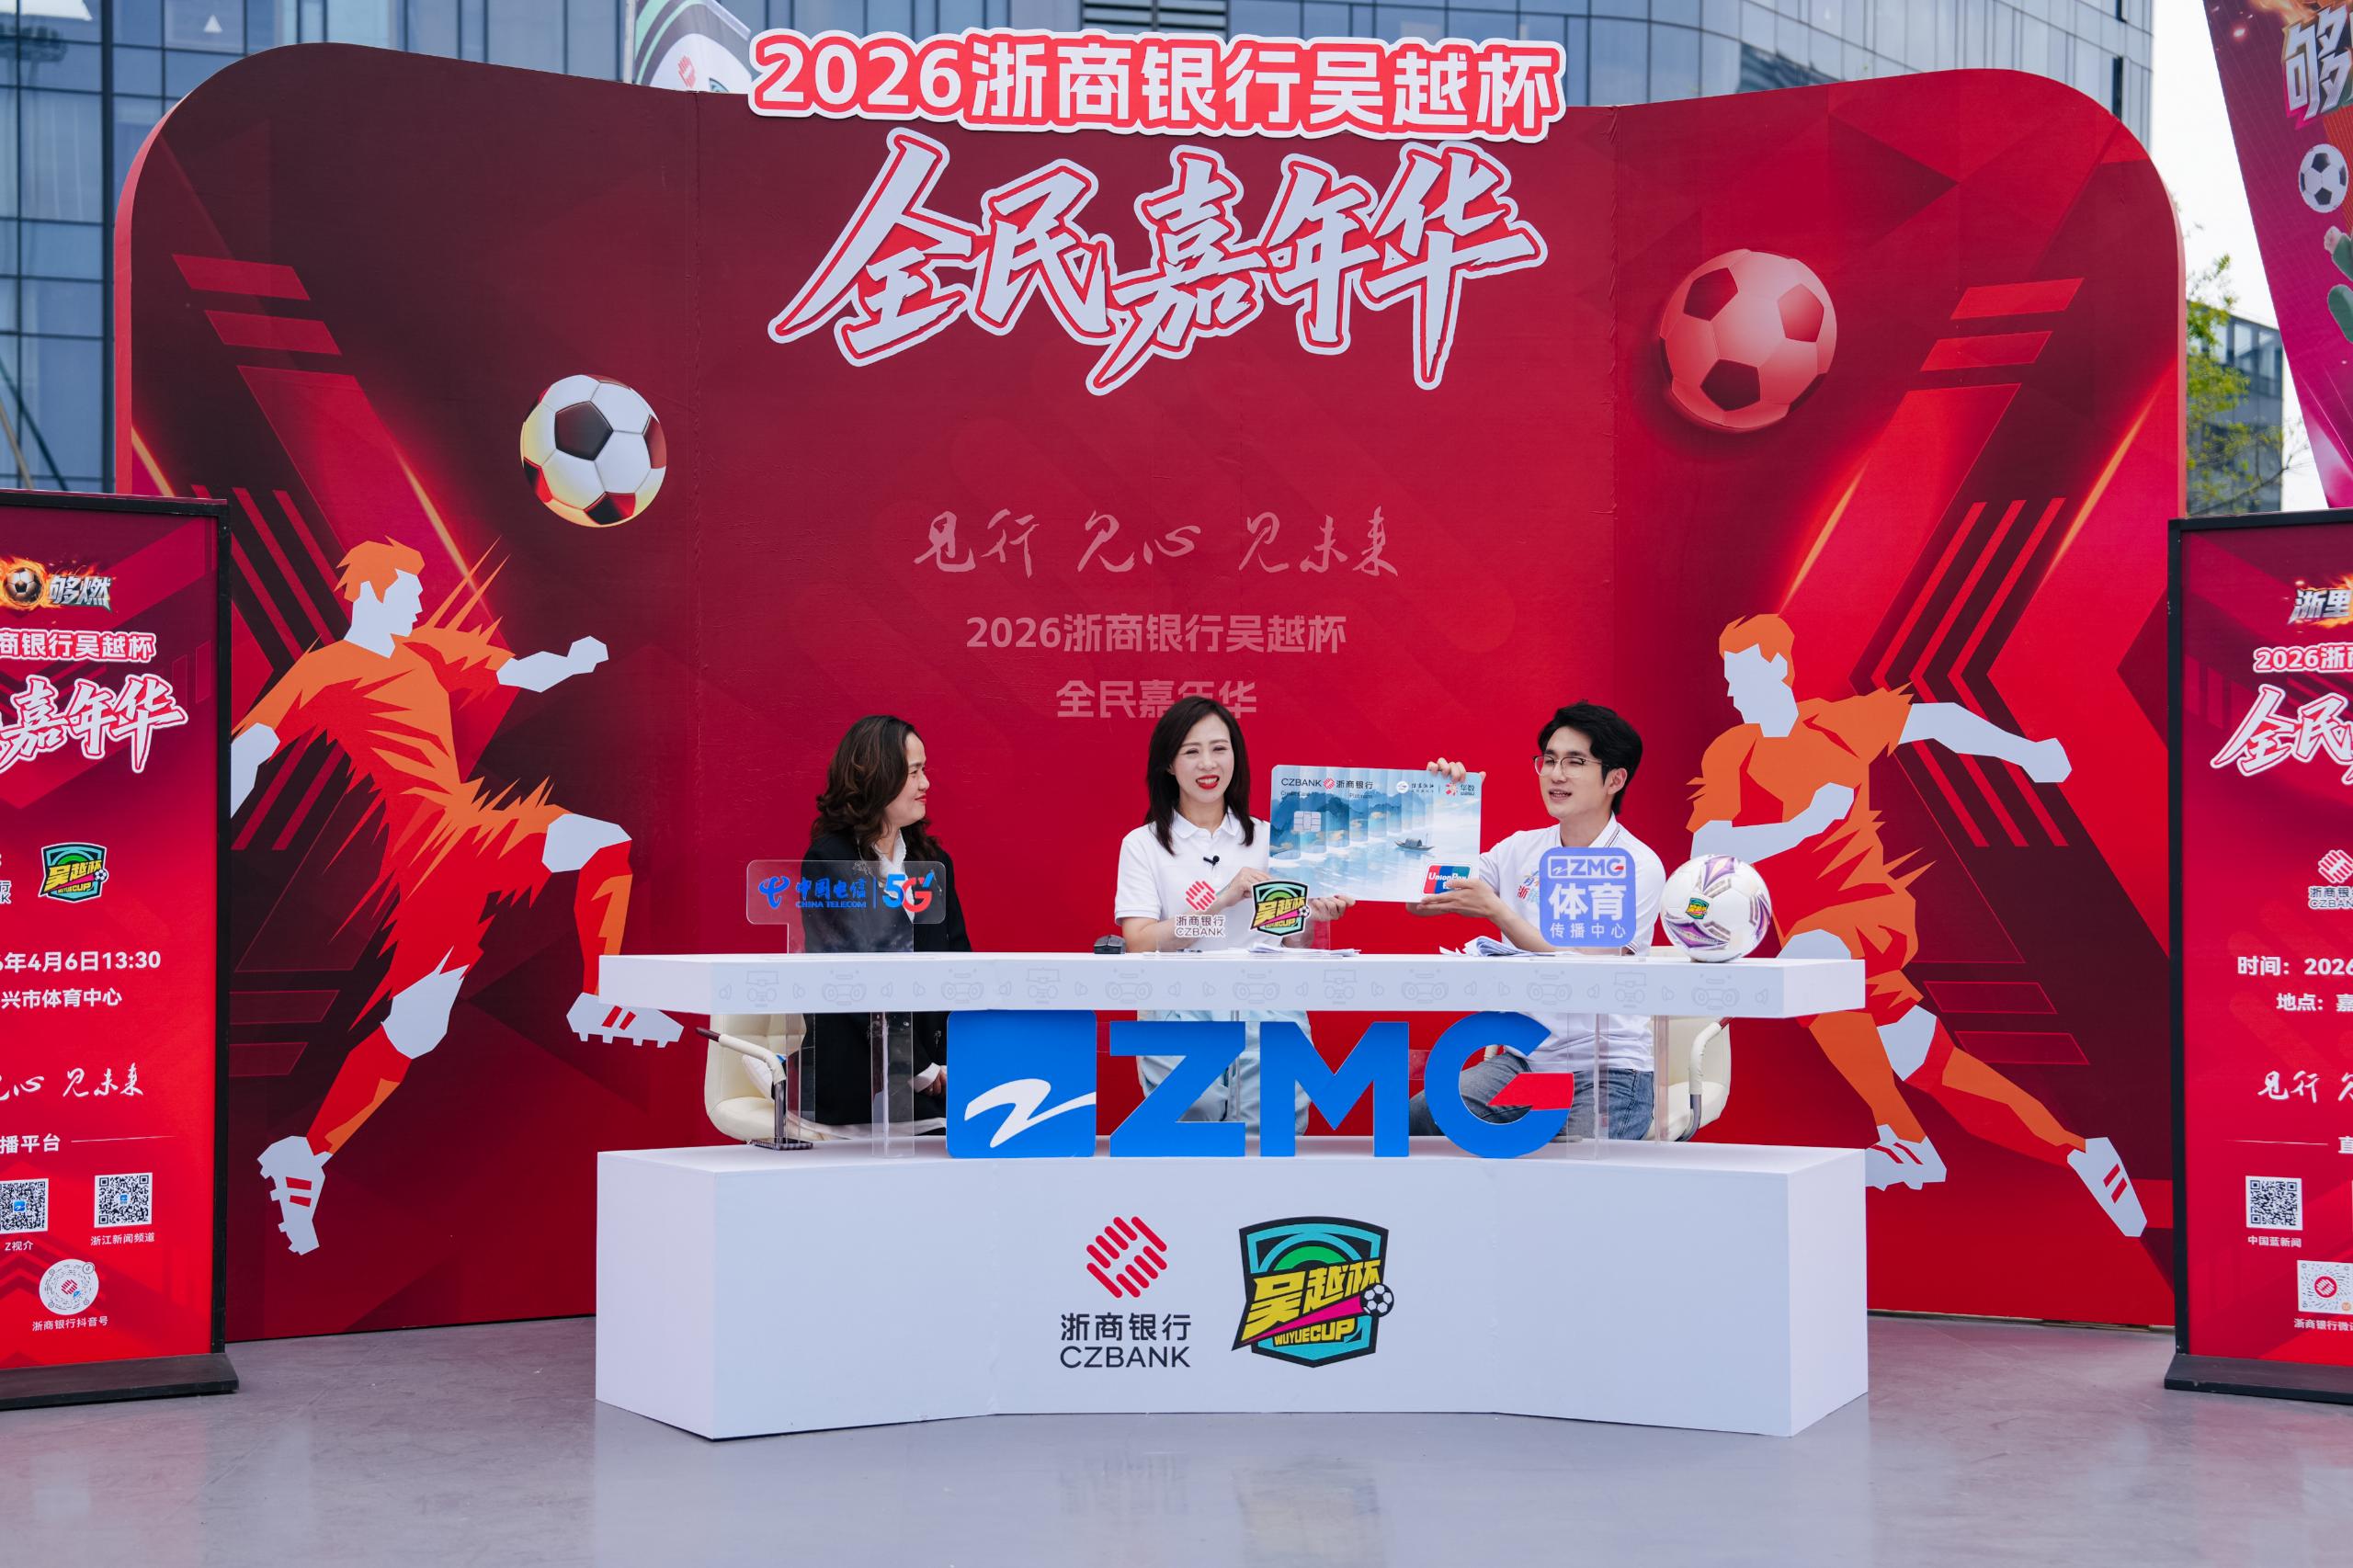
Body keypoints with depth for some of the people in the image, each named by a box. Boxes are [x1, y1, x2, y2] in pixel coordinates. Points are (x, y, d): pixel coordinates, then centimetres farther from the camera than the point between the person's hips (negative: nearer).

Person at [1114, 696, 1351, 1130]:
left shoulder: (1269, 839, 13)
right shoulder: (1142, 845, 6)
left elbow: (1289, 946, 13)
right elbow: (1139, 946, -7)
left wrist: (1311, 918, -9)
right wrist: (1222, 901, -15)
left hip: (1265, 1011, 2)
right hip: (1181, 1017, -1)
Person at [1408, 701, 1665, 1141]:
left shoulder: (1638, 866, -7)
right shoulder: (1520, 850, 9)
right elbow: (1421, 902, 5)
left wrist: (1496, 911, -22)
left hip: (1608, 1071, -5)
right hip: (1523, 1061, 5)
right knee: (1416, 1120, -20)